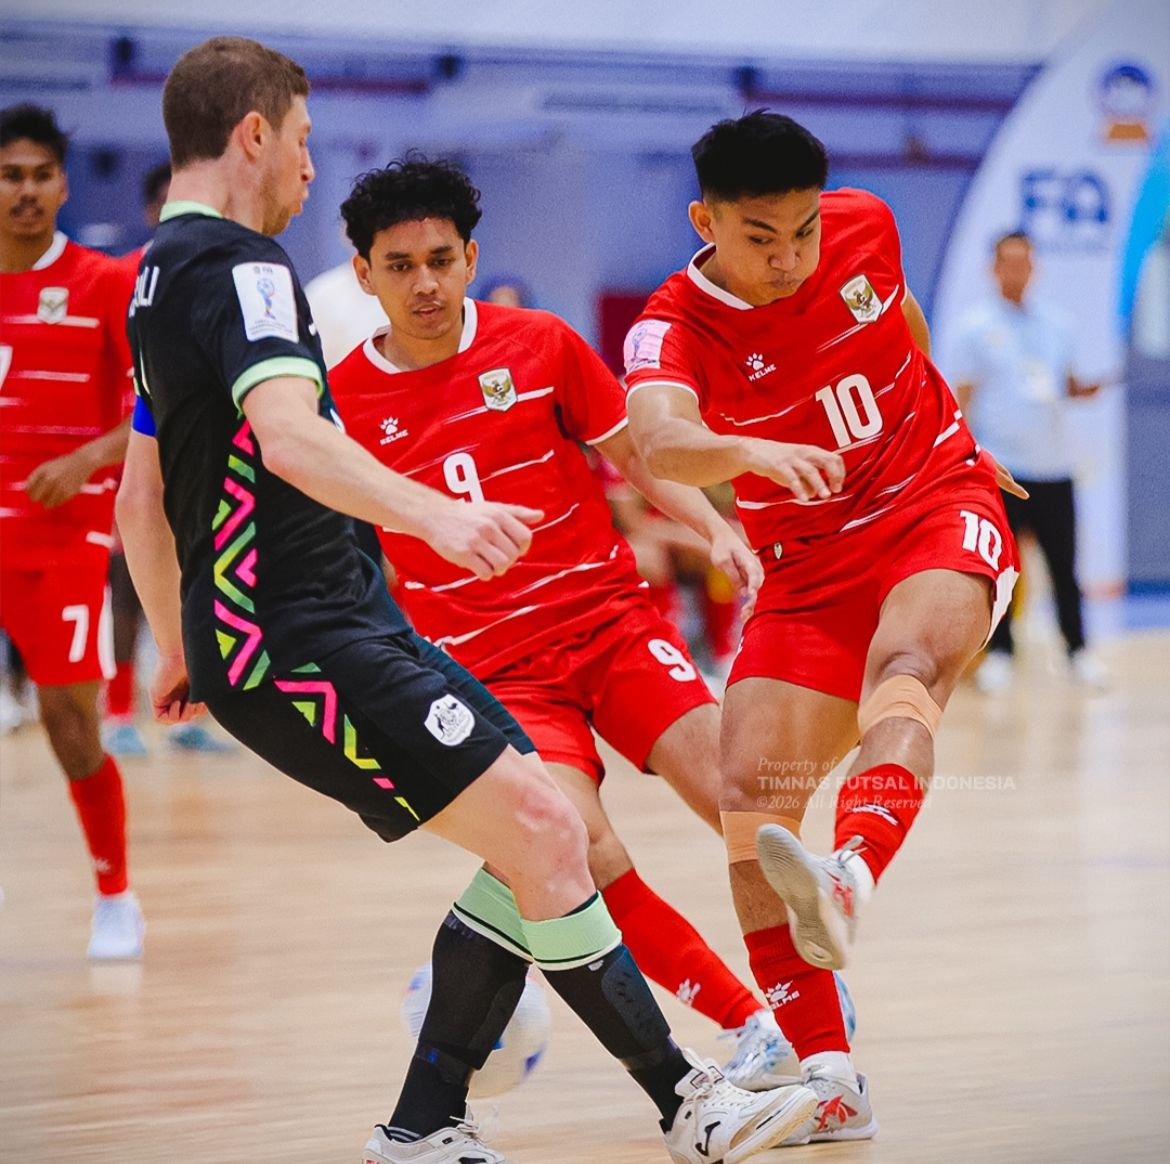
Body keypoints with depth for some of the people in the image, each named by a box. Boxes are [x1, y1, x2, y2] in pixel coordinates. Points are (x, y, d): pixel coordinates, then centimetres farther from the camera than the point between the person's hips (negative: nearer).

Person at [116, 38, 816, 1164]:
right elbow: (286, 437, -31)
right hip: (303, 638, -11)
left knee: (534, 842, 9)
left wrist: (179, 648, 36)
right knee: (541, 829, -14)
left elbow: (141, 499, 27)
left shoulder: (165, 273, 20)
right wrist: (435, 515, -43)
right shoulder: (237, 263, -12)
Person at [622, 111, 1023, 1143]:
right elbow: (661, 442, -39)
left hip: (938, 508, -1)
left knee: (906, 660, -35)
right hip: (810, 568, 1)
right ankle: (827, 1080, -8)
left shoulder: (863, 226, -6)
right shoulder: (675, 327, -16)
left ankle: (850, 882, -63)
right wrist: (751, 451, -59)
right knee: (751, 798, -14)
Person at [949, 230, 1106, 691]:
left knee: (1064, 565, 4)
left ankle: (1077, 651, 12)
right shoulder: (975, 326, 1)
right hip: (1000, 464, -3)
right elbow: (963, 395, -1)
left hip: (1054, 465, 3)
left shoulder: (1054, 324, 13)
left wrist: (1082, 389, -5)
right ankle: (999, 653, 7)